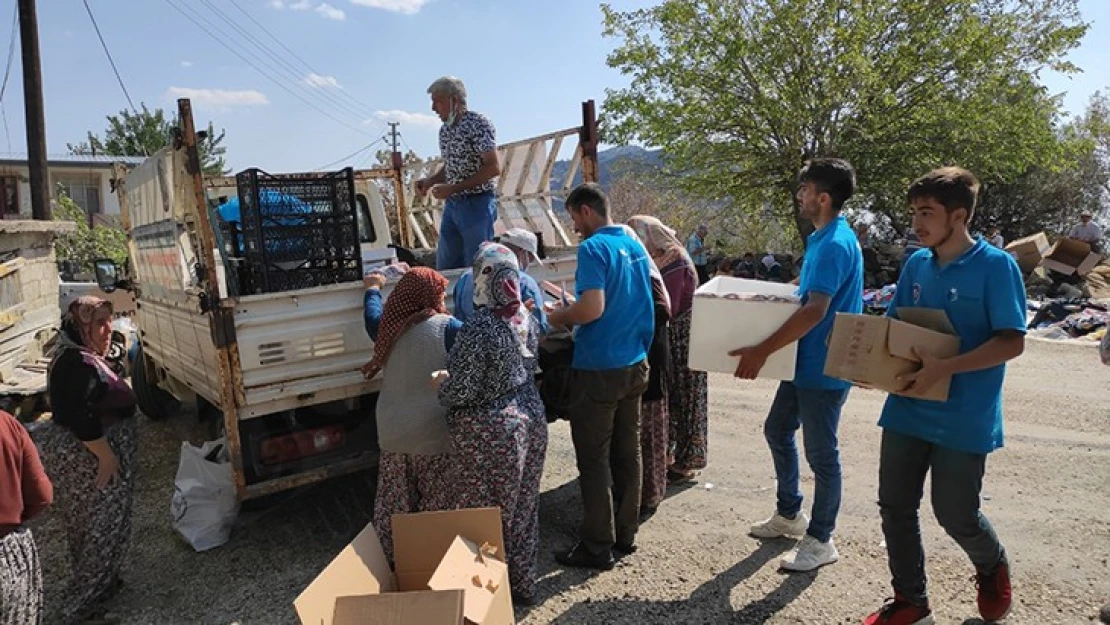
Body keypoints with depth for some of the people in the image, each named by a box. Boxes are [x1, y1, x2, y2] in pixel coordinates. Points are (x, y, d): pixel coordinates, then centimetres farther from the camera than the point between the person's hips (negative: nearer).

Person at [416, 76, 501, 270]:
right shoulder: (444, 130, 13)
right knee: (445, 267, 10)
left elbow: (493, 168, -18)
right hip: (451, 205, 8)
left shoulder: (478, 124, -11)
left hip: (477, 204, -8)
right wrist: (430, 181, 3)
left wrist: (454, 187, -20)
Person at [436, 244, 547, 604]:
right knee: (523, 510, 18)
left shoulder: (478, 328, -22)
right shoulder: (527, 319, 2)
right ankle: (523, 587, 33)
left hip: (491, 433, -8)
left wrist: (440, 384, 2)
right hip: (531, 420, 8)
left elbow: (462, 391, -21)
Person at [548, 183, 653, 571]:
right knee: (628, 452, 14)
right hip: (634, 364, 8)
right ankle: (626, 533, 26)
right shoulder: (635, 246, 10)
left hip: (599, 369, -8)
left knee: (594, 459, 2)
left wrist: (559, 318, -8)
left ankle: (597, 546, 10)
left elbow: (592, 308, -27)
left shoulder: (594, 248, -16)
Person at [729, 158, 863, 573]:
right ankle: (789, 514, 37)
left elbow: (815, 310, -31)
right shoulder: (822, 239, 10)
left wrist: (762, 351, -31)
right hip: (805, 363, 11)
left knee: (821, 453, 3)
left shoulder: (835, 245, -22)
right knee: (777, 431, 20)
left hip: (824, 368, -11)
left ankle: (821, 541, 20)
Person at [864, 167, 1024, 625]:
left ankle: (993, 569, 42)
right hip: (907, 410, 6)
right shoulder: (917, 264, 5)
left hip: (963, 420, -5)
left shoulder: (996, 266, -12)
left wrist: (944, 369, -26)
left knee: (955, 514, 7)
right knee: (895, 507, 8)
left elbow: (1012, 342, -15)